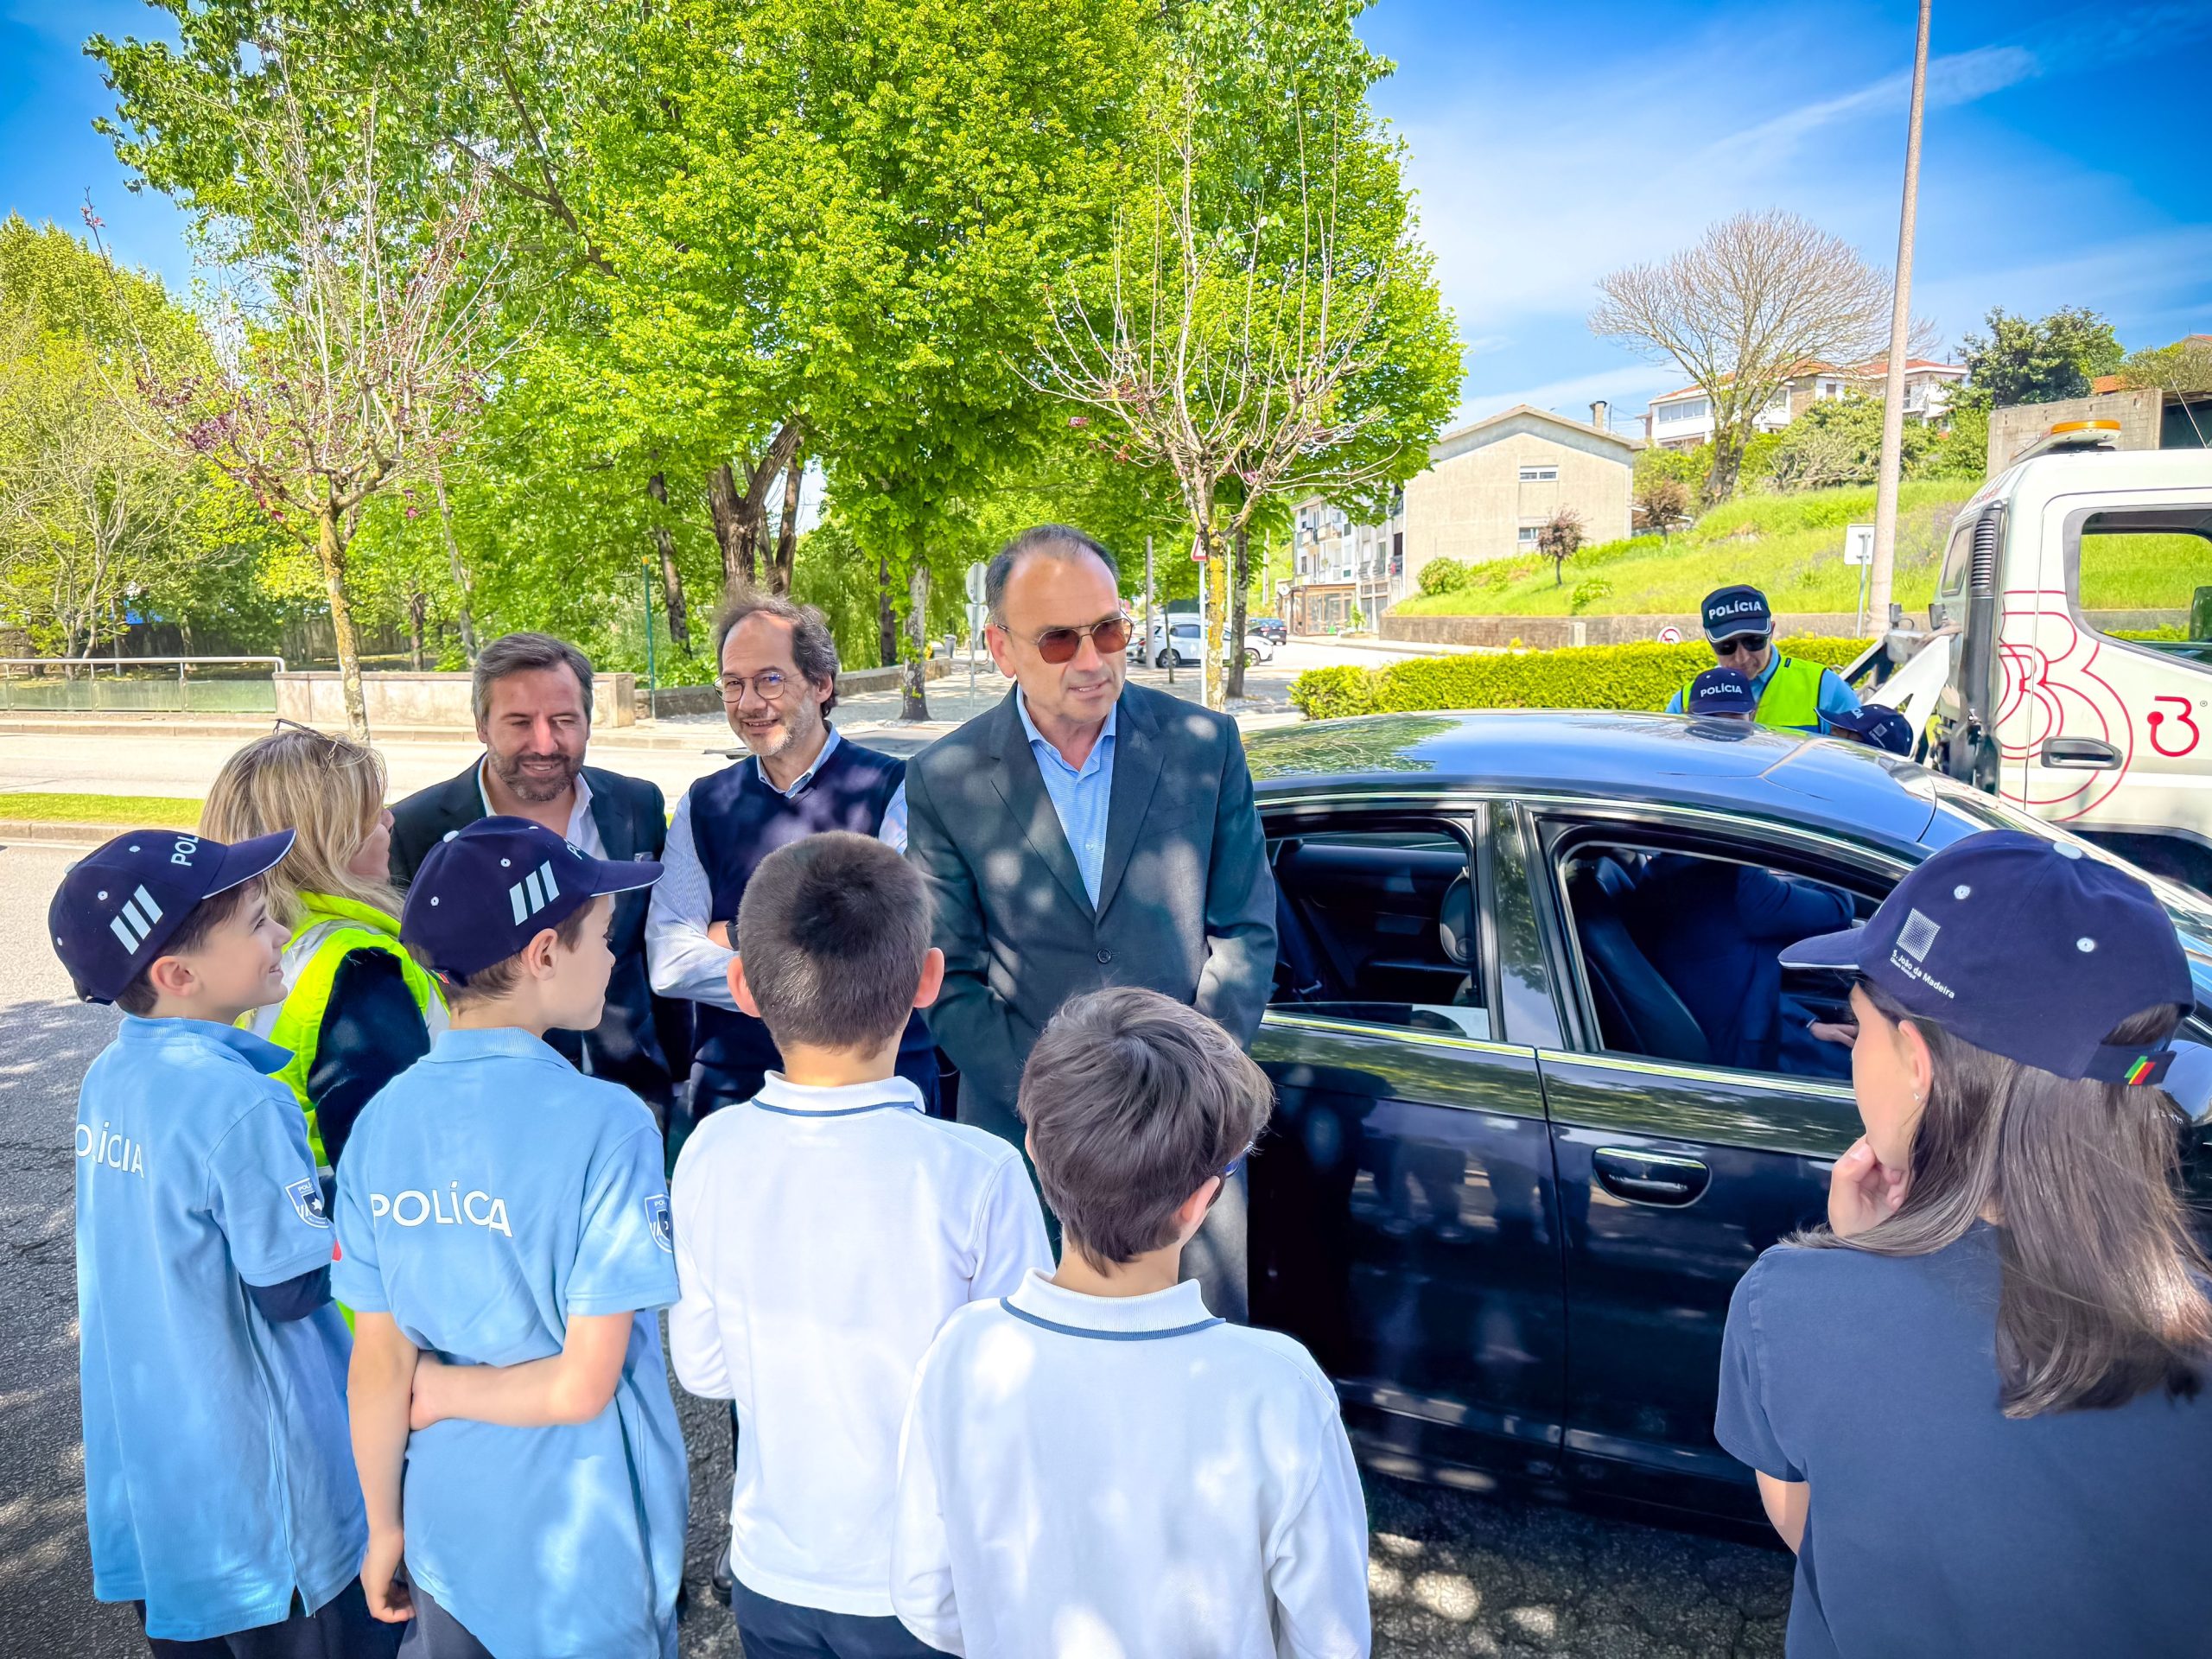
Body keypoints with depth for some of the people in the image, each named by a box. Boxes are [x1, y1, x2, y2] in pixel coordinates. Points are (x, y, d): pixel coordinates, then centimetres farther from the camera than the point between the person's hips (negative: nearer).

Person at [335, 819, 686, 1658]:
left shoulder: (382, 1122, -9)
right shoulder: (607, 1124, -24)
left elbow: (378, 1362, -3)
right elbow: (584, 1384, -23)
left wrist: (383, 1526, 9)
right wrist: (441, 1391, -7)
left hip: (450, 1532, 4)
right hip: (589, 1554, -4)